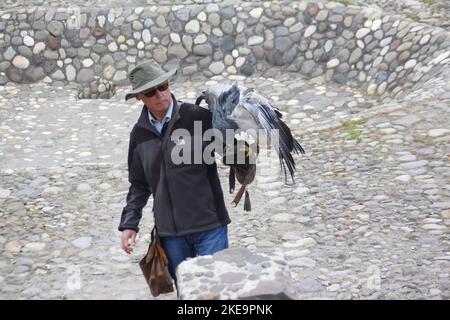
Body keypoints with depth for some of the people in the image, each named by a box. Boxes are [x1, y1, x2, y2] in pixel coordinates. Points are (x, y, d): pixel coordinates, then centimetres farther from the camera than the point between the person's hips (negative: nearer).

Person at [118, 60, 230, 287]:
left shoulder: (197, 117, -7)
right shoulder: (140, 133, 8)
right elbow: (139, 184, 16)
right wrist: (129, 223, 7)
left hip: (209, 226, -4)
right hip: (170, 232, 4)